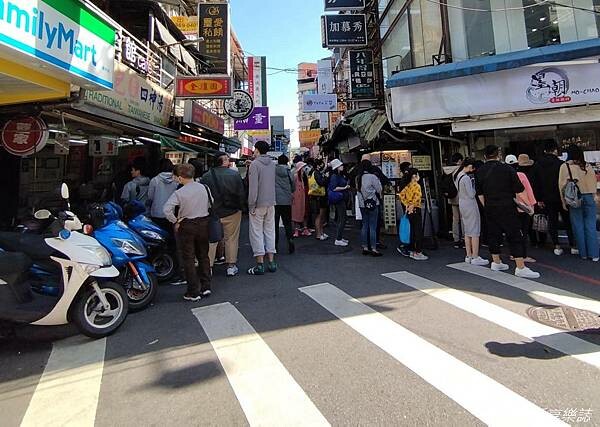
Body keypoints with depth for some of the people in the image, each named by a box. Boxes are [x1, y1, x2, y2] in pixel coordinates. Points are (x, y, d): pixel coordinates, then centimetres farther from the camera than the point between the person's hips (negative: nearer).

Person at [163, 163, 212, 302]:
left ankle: (194, 292, 10)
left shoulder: (179, 193, -15)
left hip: (187, 226, -4)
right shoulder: (204, 188, -2)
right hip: (203, 223, 4)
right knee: (203, 256, 16)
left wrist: (175, 221, -9)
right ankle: (206, 287, 21)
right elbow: (210, 205, 8)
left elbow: (166, 210, -22)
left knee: (189, 259, 6)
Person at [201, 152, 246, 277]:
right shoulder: (235, 174, -9)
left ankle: (208, 266, 16)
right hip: (232, 212, -1)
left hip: (212, 213, 2)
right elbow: (241, 194, -7)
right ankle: (231, 266, 16)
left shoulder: (206, 176, -3)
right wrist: (241, 208, 6)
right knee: (231, 239, 10)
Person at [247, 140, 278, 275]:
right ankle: (271, 262, 16)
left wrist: (251, 205, -12)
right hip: (271, 203, 6)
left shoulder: (255, 164, -11)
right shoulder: (272, 163, 8)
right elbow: (273, 183, 8)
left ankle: (260, 264, 4)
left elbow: (253, 186, -16)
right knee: (270, 231, 12)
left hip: (258, 204, -6)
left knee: (257, 232, 2)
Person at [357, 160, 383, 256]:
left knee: (365, 226, 12)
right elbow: (379, 189, -8)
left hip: (362, 204, 6)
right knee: (373, 227, -1)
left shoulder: (358, 178, 4)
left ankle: (365, 248, 17)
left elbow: (358, 189, 9)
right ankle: (373, 249, 3)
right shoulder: (372, 177, -14)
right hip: (372, 204, -6)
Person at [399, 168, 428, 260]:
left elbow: (401, 195, 8)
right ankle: (418, 253, 2)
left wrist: (406, 204, 4)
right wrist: (412, 206, -16)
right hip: (415, 210, -8)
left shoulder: (408, 186, 10)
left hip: (409, 210, 8)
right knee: (418, 232, -2)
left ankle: (412, 252, 20)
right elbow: (417, 197, -28)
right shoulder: (416, 185, -13)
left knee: (412, 231, 13)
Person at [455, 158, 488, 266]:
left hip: (462, 204, 9)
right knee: (475, 232, -2)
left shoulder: (458, 176, 9)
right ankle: (475, 258, 1)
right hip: (470, 205, -9)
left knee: (467, 232, 14)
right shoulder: (466, 178, -19)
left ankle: (468, 256, 20)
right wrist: (474, 183, -6)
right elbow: (471, 194, -18)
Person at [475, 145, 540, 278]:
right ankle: (520, 267, -2)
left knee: (493, 234, 14)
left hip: (489, 208, 5)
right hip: (507, 207, -4)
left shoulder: (480, 172, 2)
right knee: (515, 236, -1)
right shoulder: (507, 169, -8)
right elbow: (519, 189, -8)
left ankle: (496, 262, 25)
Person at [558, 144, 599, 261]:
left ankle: (583, 253, 12)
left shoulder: (565, 167, -5)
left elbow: (562, 185, -6)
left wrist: (564, 201, 0)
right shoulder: (587, 166, 3)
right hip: (589, 197, 2)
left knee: (578, 226, 6)